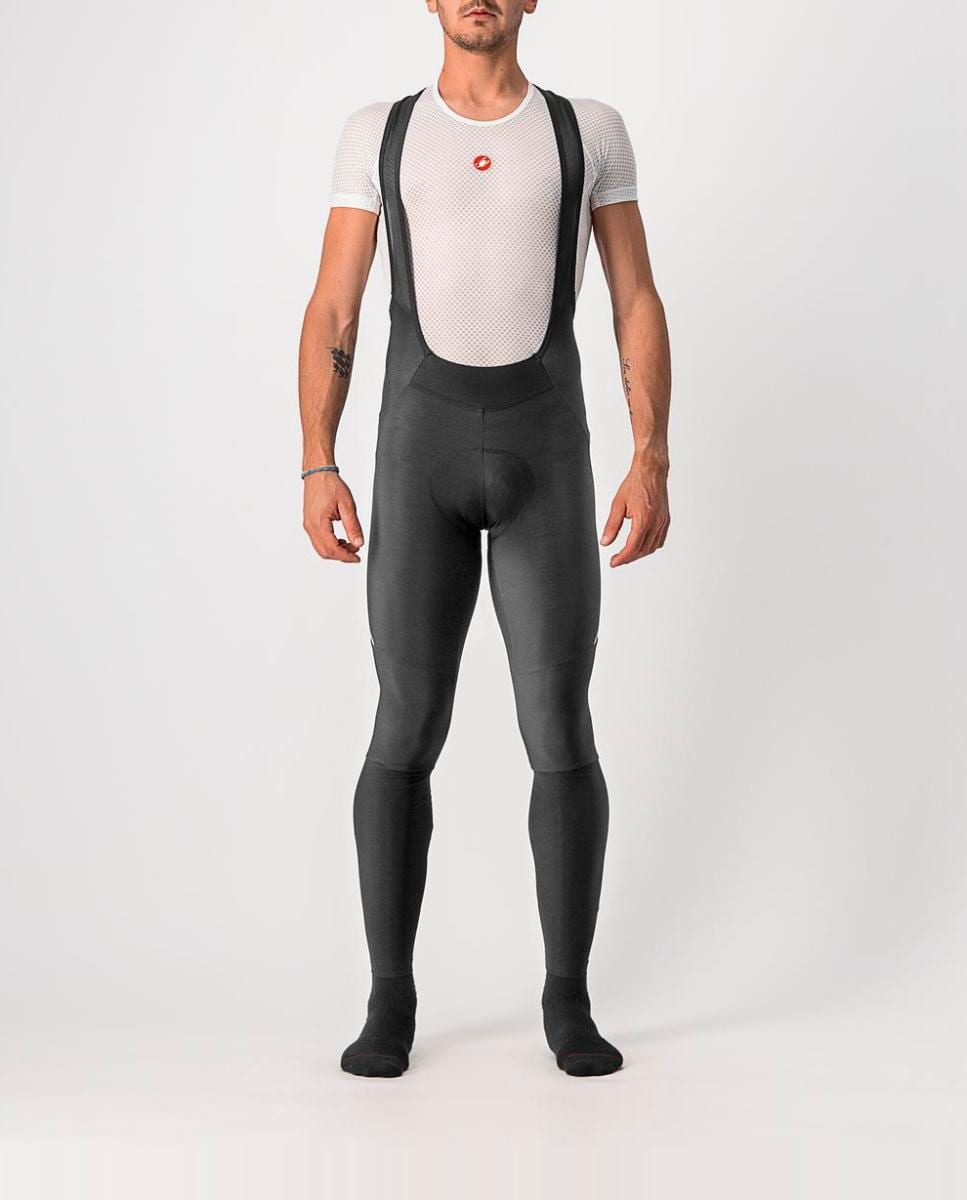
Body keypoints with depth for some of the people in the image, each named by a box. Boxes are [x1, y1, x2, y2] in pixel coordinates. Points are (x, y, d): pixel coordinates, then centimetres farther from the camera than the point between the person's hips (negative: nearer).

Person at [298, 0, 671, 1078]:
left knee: (559, 731, -6)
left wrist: (653, 464, -6)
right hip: (421, 455, 0)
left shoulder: (591, 131, 11)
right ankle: (390, 1003, 10)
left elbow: (640, 308, 7)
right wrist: (317, 471, -6)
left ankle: (567, 1003, 9)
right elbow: (329, 318, 6)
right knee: (407, 734, -4)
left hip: (545, 456, 0)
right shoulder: (376, 134, 10)